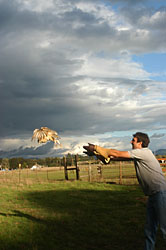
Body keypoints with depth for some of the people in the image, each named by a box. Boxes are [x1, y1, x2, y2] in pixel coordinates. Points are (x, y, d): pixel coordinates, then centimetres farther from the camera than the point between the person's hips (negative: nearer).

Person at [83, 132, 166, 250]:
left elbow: (117, 154, -12)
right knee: (150, 228, 12)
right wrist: (96, 153, 7)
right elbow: (118, 157, 13)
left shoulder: (144, 152, -13)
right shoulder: (137, 154, 14)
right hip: (153, 195, 9)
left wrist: (96, 148, -5)